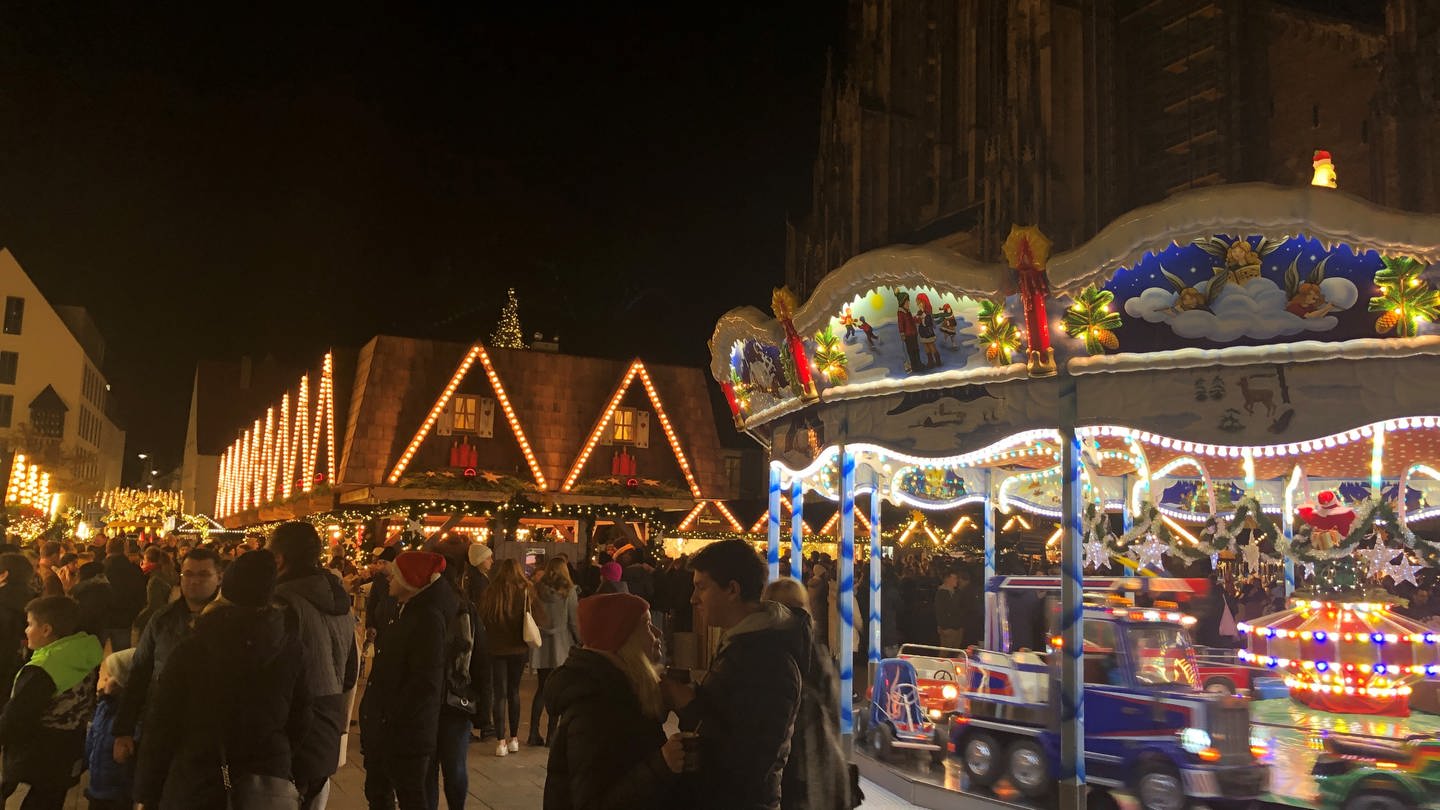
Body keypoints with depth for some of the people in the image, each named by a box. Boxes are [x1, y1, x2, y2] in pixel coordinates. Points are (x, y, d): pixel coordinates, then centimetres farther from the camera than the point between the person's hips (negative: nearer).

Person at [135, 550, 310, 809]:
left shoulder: (192, 649, -11)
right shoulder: (290, 649, -8)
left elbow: (163, 725, -6)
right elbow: (299, 719, 0)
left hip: (197, 783, -1)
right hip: (270, 782, 1)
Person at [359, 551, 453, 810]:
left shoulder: (428, 618, -19)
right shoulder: (402, 611, 11)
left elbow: (426, 682, -25)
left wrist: (392, 716, -20)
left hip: (405, 731, -10)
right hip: (383, 729, 10)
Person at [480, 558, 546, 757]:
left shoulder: (490, 593, -8)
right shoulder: (526, 592, -9)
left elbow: (481, 620, -1)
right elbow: (540, 620, -9)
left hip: (496, 649, -1)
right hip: (519, 649, 1)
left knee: (500, 693, 4)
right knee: (514, 691, 16)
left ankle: (501, 742, 0)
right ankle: (514, 739, 19)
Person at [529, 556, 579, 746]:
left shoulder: (538, 589, 1)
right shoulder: (568, 591, -7)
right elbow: (574, 621, -6)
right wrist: (581, 642, 5)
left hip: (541, 644, 3)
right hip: (561, 644, -3)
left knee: (542, 688, 12)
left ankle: (534, 733, 10)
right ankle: (551, 733, 6)